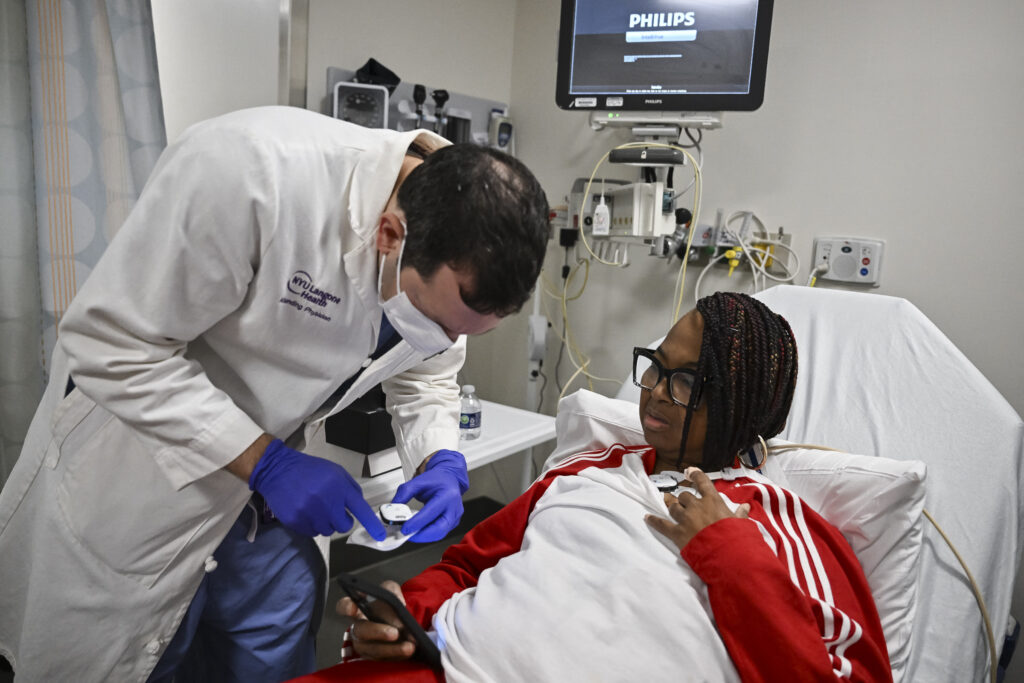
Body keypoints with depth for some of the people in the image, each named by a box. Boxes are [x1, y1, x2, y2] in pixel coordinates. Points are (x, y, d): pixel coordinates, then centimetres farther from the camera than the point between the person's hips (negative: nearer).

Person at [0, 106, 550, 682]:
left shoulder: (459, 256, -15)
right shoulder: (250, 171, -35)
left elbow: (426, 375, 2)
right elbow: (111, 345, -27)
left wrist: (442, 462, -18)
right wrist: (266, 462, -30)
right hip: (131, 479, -4)